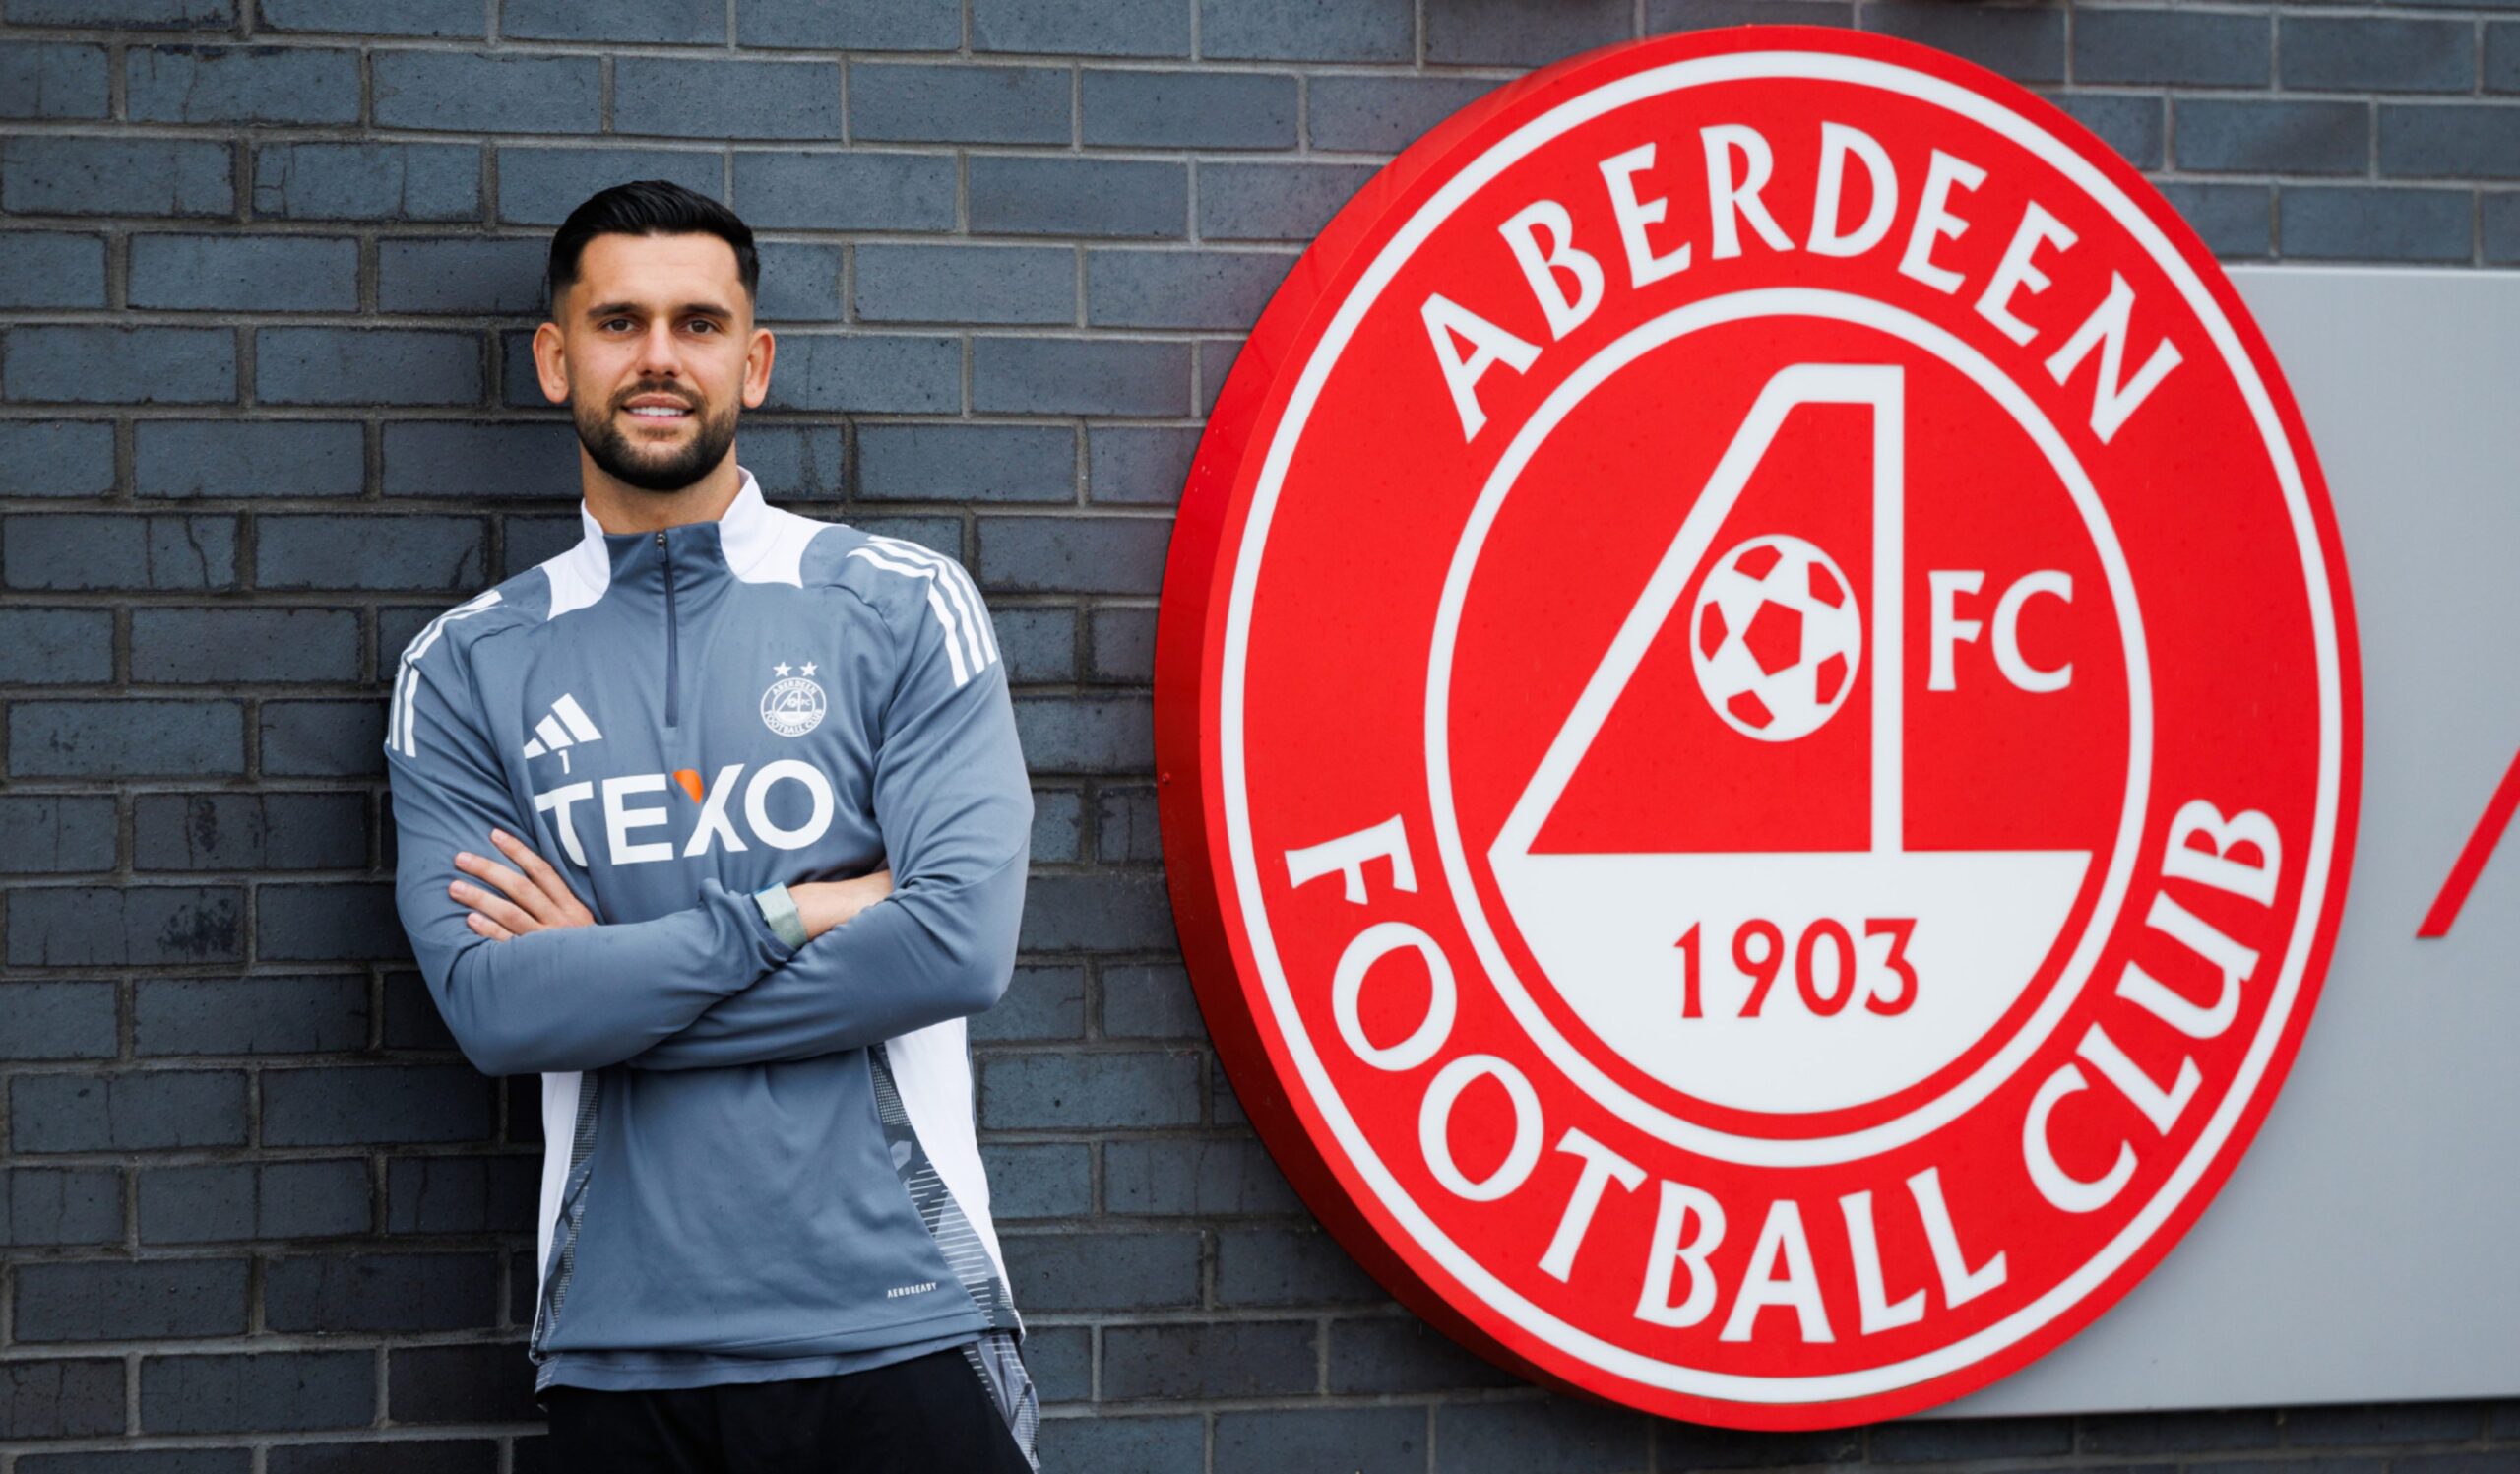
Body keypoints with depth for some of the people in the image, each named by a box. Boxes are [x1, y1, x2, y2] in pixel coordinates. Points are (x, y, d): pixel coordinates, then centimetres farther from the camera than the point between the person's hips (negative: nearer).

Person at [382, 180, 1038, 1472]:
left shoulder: (901, 606, 2)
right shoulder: (463, 669, 6)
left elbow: (961, 942, -11)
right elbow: (491, 1003, -7)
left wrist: (604, 984, -8)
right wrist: (786, 915, -11)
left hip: (896, 1323, -1)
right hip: (620, 1352, 1)